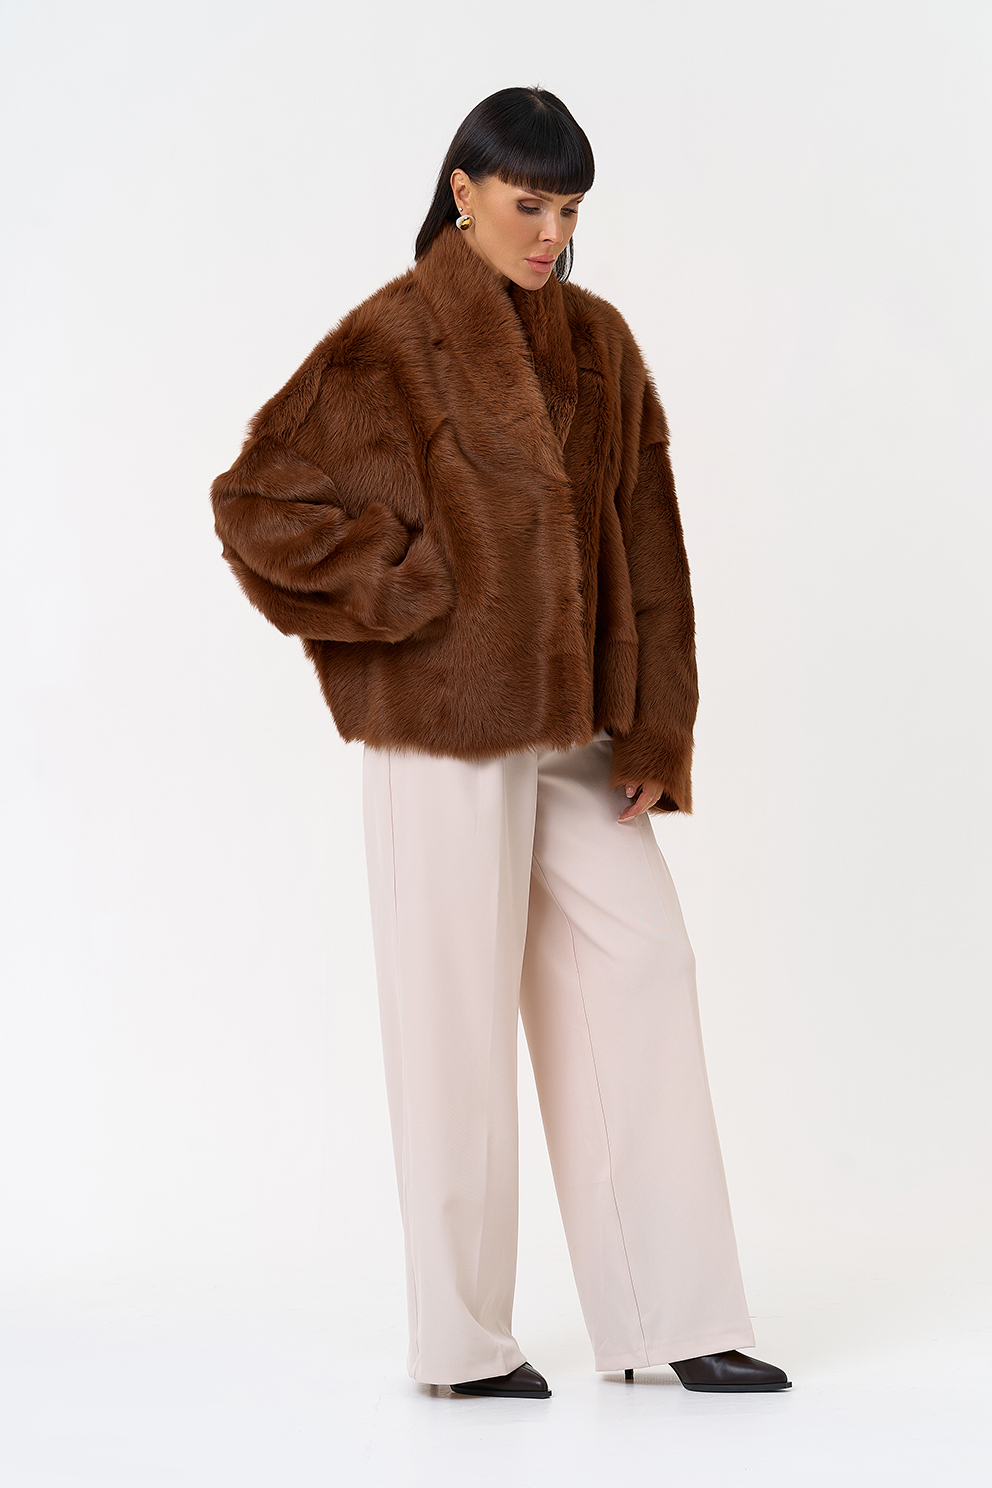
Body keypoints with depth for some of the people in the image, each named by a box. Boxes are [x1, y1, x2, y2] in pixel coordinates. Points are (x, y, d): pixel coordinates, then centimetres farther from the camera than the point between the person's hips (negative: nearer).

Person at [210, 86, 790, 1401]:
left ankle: (669, 1317, 9)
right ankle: (464, 1339, 14)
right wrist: (419, 591, -13)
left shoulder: (598, 342, 8)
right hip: (446, 724, -6)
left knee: (643, 973, 2)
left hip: (567, 726, 6)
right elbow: (257, 502, -11)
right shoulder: (392, 342, -9)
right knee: (459, 1015, 1)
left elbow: (644, 541, 7)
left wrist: (654, 731, 2)